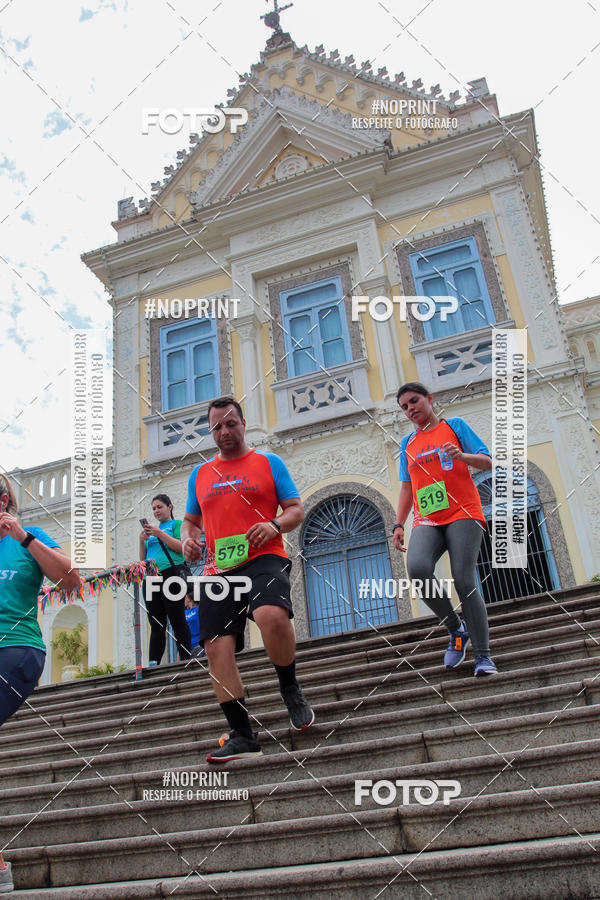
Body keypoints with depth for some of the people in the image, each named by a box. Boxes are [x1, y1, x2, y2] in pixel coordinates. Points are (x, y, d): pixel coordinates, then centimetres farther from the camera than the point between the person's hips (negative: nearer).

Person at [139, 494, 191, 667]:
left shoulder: (177, 524, 9)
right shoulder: (152, 529, 25)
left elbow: (181, 547, -8)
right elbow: (143, 559, 22)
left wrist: (160, 534, -13)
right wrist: (142, 541, 4)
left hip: (171, 574, -6)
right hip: (150, 578, 6)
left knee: (177, 621, -8)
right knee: (156, 625, 4)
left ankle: (186, 661, -9)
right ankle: (153, 664, 1)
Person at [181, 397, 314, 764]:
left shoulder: (269, 462, 10)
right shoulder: (200, 474, 21)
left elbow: (297, 509, 7)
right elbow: (191, 520, 29)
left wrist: (276, 524, -14)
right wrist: (188, 538, 7)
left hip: (263, 558, -4)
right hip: (218, 569, 5)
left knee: (272, 615, -33)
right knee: (217, 649, -6)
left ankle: (290, 688, -4)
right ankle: (243, 736, 6)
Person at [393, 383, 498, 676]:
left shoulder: (455, 426, 10)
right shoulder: (408, 444, 21)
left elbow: (487, 462, 4)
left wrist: (461, 455, -16)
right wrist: (399, 524, 11)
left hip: (463, 514, -3)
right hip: (427, 521, 3)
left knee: (464, 582, -17)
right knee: (417, 568, -26)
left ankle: (483, 655, -4)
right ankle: (456, 629, -6)